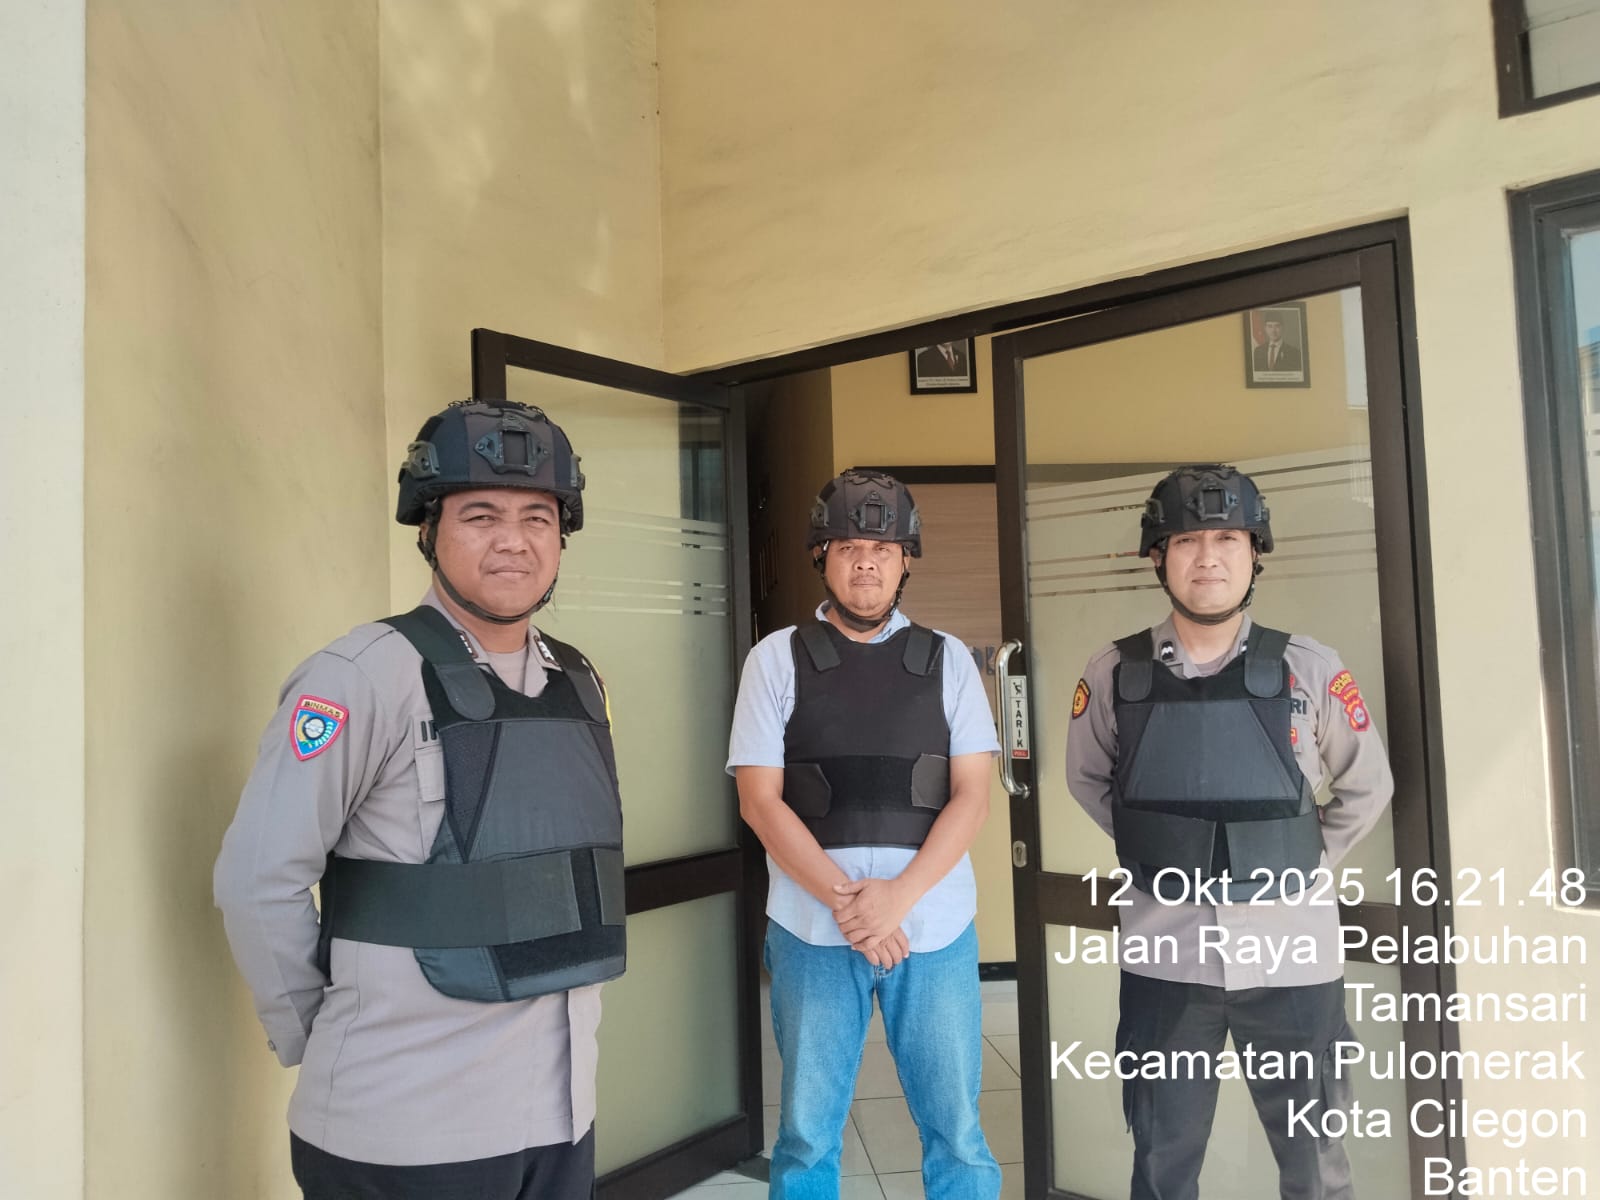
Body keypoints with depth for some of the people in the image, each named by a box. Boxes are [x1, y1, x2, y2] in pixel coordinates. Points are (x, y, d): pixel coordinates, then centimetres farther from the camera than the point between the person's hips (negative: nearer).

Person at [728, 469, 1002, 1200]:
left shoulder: (947, 660, 5)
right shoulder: (777, 659, 1)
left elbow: (971, 796, 0)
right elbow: (760, 801, -3)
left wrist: (897, 897, -13)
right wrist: (843, 898, -13)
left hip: (933, 927, 1)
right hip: (811, 930, -1)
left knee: (955, 1132, 11)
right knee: (807, 1136, 12)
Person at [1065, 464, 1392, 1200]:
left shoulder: (1310, 671, -6)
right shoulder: (1113, 675, -4)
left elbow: (1367, 787, 9)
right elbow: (1087, 779, 13)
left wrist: (1306, 862, 4)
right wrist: (1152, 851, 6)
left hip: (1290, 953, 0)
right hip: (1165, 955, 0)